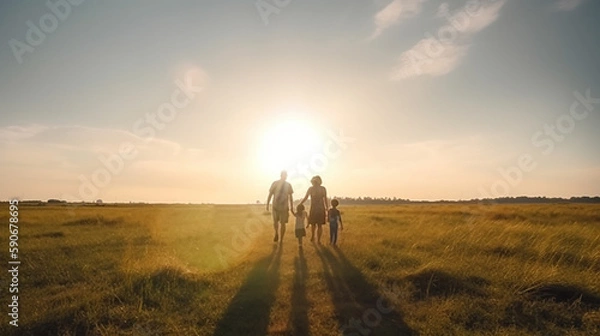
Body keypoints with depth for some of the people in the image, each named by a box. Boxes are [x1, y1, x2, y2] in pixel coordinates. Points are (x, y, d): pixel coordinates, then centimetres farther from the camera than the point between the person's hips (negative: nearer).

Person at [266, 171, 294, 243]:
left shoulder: (288, 185, 2)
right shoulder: (275, 183, -2)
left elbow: (290, 197, 9)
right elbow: (270, 194, 2)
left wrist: (292, 207, 8)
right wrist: (267, 204, -1)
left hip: (284, 207, 1)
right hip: (275, 206, -1)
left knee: (283, 223, 1)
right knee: (275, 222, -3)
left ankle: (281, 240, 13)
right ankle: (276, 233, 27)